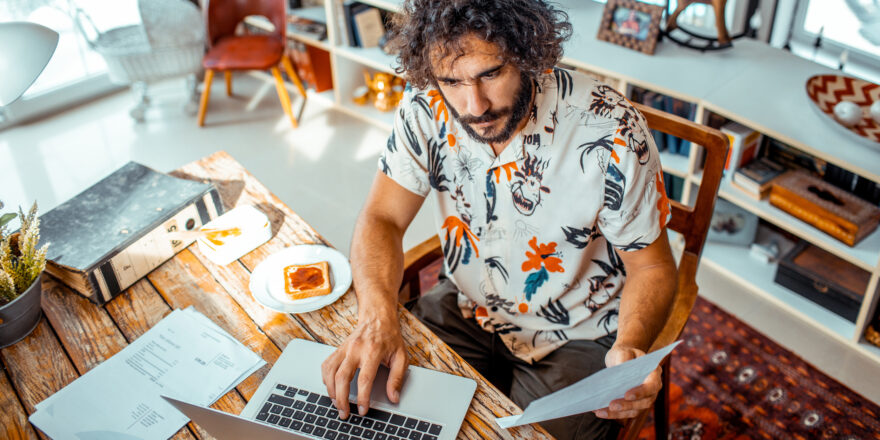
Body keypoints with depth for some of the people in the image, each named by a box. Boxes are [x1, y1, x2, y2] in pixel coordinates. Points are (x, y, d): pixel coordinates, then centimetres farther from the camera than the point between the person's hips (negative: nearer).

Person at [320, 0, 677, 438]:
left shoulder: (611, 134, -25)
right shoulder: (427, 109, -16)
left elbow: (652, 265, -14)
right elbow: (382, 219, -13)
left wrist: (630, 347, -35)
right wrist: (377, 315, -32)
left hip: (575, 337, -2)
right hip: (466, 307, 3)